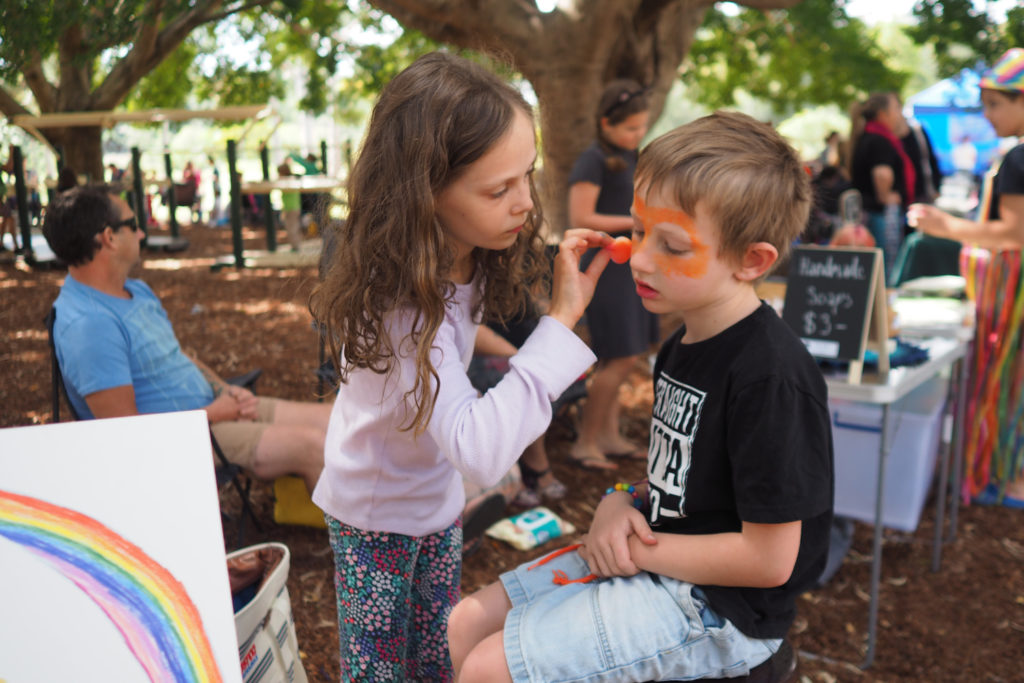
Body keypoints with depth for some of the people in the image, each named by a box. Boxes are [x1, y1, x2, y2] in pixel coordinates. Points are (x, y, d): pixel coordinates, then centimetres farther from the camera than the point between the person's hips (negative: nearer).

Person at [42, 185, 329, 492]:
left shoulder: (136, 291, 11)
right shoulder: (86, 324, -21)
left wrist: (224, 390, 1)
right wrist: (213, 414, -14)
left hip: (210, 407, 9)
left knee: (328, 420, -2)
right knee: (311, 446, -18)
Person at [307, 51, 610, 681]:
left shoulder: (463, 261, -13)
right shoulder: (398, 302, -37)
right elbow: (480, 451, -46)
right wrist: (561, 319, -44)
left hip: (438, 499, 6)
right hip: (377, 516, -6)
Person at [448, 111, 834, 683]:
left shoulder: (772, 377, -24)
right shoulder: (684, 345, 5)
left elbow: (769, 559, -22)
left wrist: (640, 550, -14)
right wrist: (623, 504, -4)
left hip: (718, 608, -9)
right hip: (654, 561, 9)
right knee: (468, 624, 7)